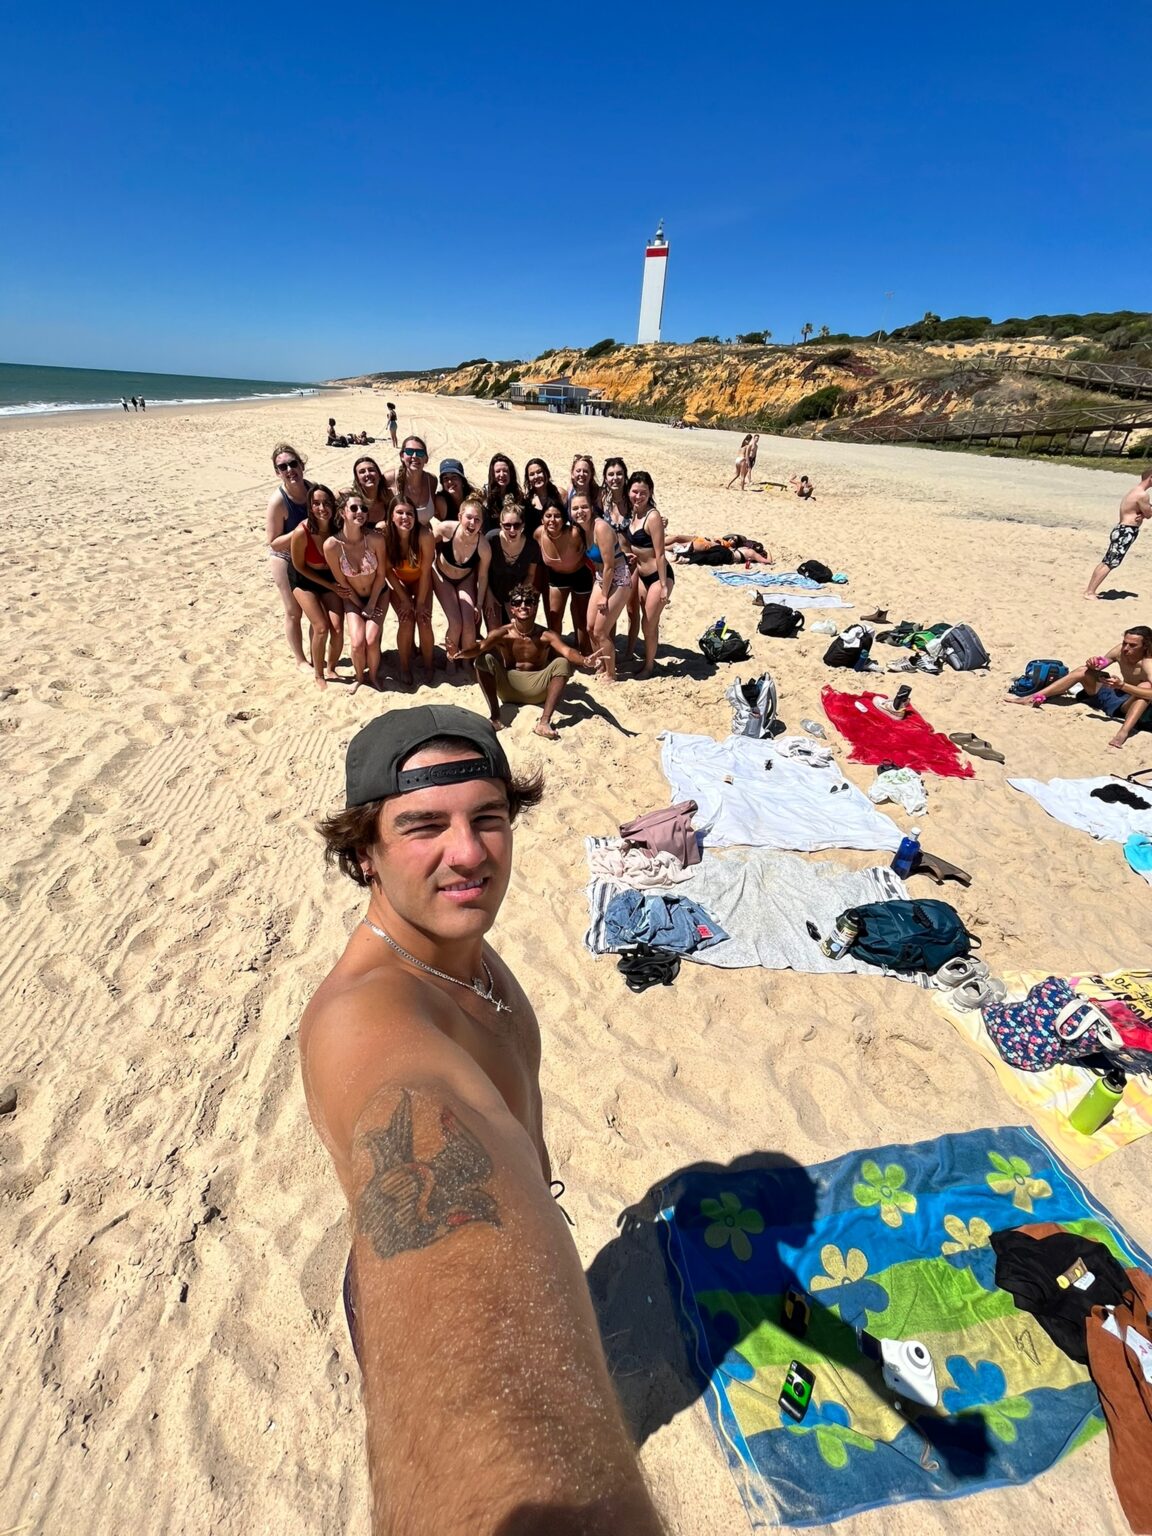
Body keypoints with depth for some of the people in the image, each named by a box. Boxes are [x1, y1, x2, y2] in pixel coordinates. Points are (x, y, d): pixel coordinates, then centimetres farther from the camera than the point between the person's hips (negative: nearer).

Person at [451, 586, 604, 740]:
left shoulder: (546, 635, -11)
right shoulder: (503, 633, -9)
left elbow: (567, 651, -27)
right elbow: (480, 647, -25)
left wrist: (584, 661, -50)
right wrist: (459, 654, -48)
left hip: (537, 689, 0)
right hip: (507, 686, 1)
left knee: (562, 663, -25)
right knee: (485, 659, -22)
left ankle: (544, 722, -32)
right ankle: (495, 718, -23)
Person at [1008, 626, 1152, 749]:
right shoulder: (1120, 650, -9)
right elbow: (1098, 666, 2)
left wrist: (1122, 685, -54)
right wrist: (1093, 664, -23)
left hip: (1129, 705, -6)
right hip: (1111, 695, 6)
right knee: (1083, 671, -8)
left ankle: (1123, 732, -54)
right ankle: (1035, 697, -15)